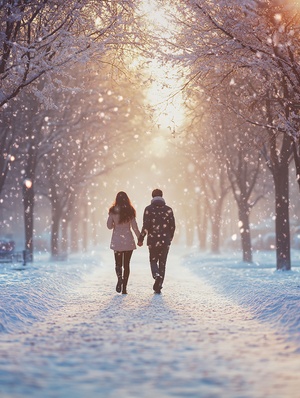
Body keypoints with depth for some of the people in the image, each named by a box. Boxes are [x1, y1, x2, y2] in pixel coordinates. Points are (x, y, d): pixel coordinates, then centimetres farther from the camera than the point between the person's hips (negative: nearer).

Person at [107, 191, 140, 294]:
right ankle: (124, 287, 3)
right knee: (126, 263, 7)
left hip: (117, 239, 0)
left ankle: (120, 278, -18)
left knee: (118, 262, 12)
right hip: (128, 239, 0)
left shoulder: (113, 211, -4)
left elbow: (109, 226, 1)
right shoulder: (130, 211, -5)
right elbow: (134, 227, -4)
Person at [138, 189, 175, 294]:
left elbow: (145, 226, -10)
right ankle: (158, 287, 7)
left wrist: (140, 239, 0)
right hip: (165, 241, 1)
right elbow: (172, 226, 2)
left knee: (153, 261, 13)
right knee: (162, 263, 9)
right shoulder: (168, 209, 1)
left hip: (153, 240, -1)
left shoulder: (149, 209, -4)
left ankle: (157, 276, -17)